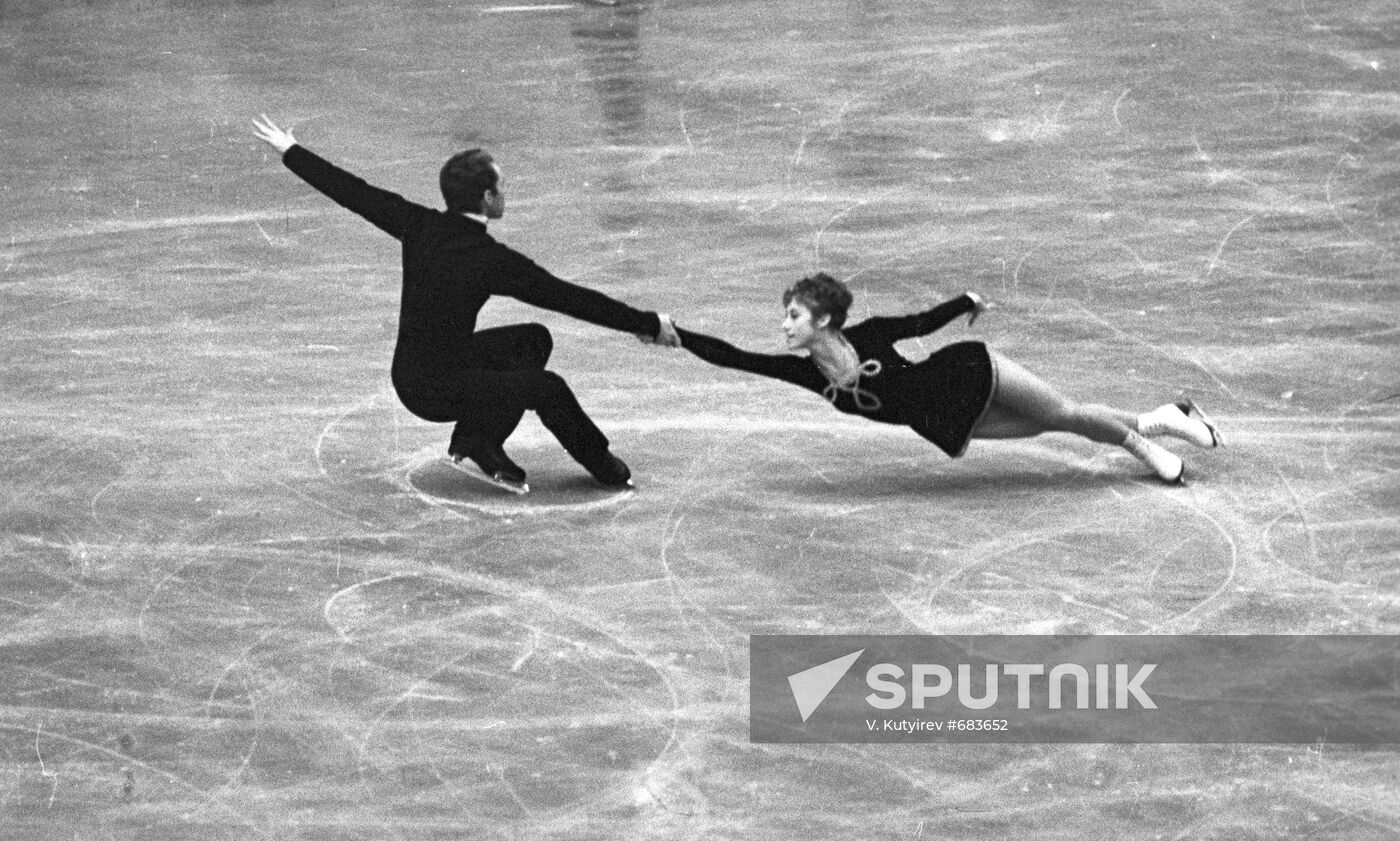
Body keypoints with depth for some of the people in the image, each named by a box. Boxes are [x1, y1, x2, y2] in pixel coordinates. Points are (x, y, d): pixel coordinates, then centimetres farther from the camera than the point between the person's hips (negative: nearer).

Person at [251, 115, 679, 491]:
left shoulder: (420, 226, -6)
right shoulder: (491, 260, -23)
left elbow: (355, 193, 4)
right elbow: (570, 298, -20)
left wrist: (290, 151, 16)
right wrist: (648, 324, -13)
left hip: (409, 372, 8)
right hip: (436, 389, -8)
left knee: (534, 339, 16)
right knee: (547, 387, -18)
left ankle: (475, 441, 20)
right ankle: (604, 466, 3)